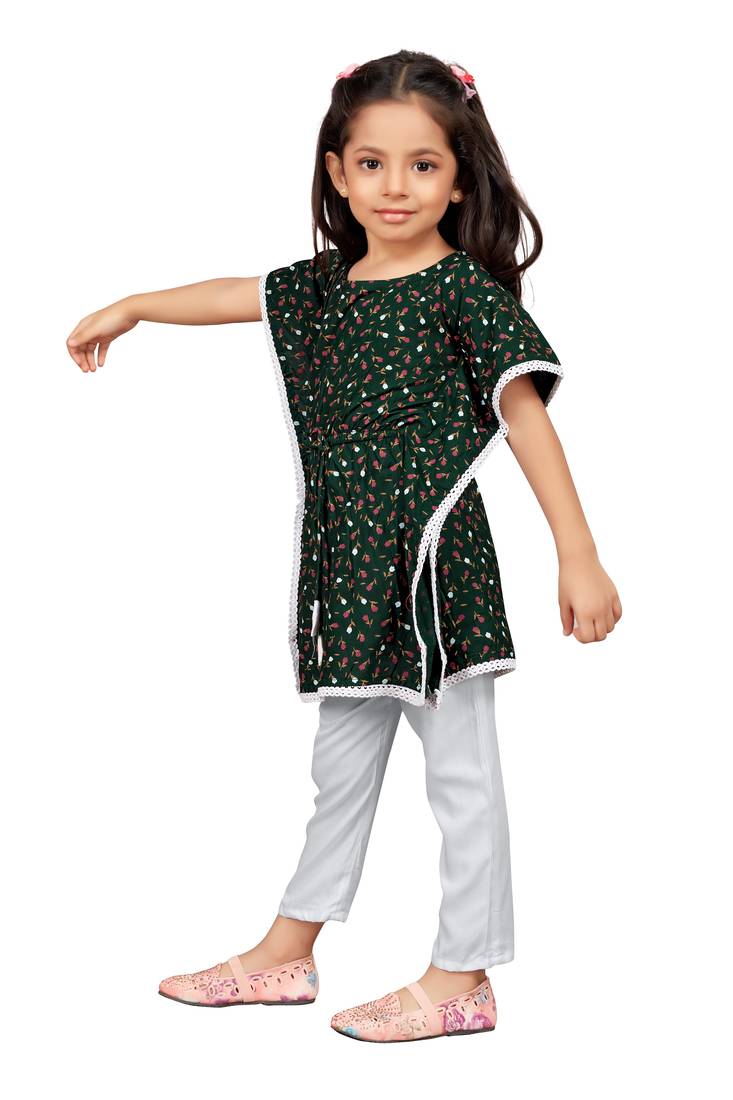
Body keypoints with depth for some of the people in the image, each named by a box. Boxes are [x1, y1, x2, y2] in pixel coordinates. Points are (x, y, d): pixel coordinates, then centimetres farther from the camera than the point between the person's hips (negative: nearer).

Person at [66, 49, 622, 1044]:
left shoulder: (465, 288, -10)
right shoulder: (329, 281, 9)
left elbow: (526, 416, -14)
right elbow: (237, 295, 25)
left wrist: (578, 556, -19)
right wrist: (131, 309, 32)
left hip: (434, 560, -7)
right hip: (351, 566, 7)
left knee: (460, 768, 3)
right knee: (343, 762, 18)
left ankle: (463, 977, 13)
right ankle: (288, 954, 29)